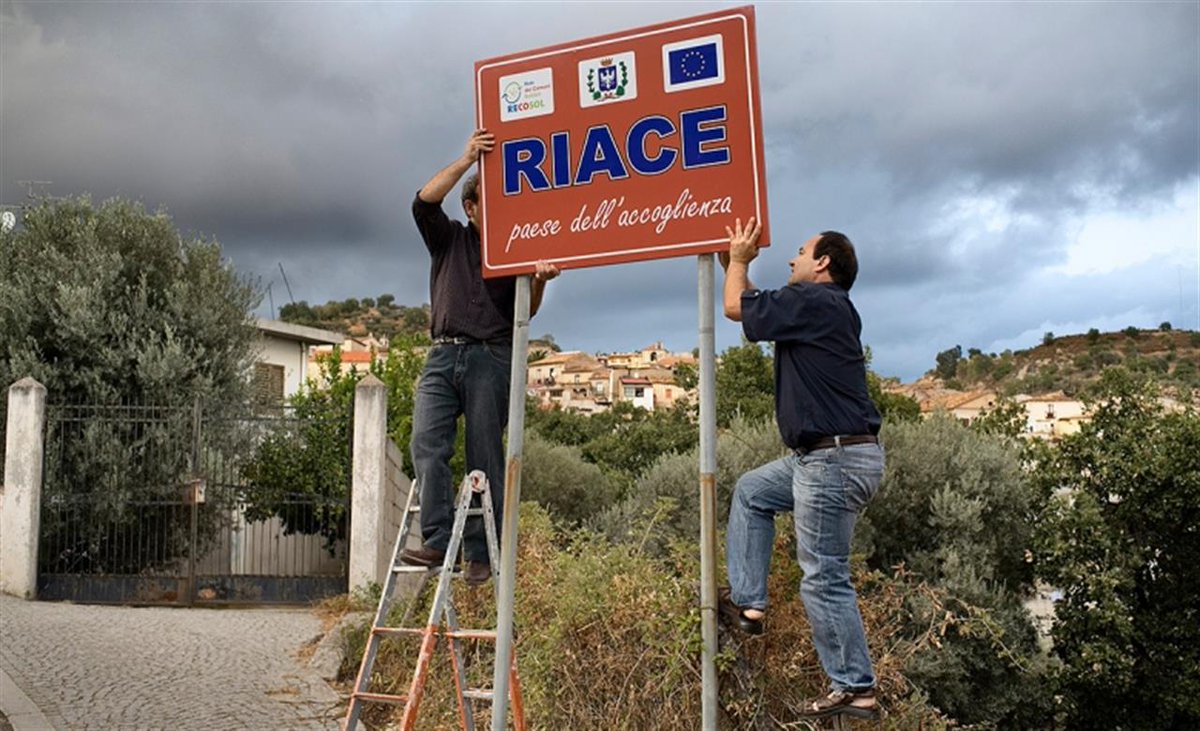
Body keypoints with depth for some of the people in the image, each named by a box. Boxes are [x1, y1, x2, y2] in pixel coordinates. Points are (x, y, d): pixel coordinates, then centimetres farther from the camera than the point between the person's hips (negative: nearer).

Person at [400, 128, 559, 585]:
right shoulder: (448, 239, 18)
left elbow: (524, 312, 4)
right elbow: (424, 202, 0)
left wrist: (539, 281, -16)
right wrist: (467, 160, -4)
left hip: (490, 358, -2)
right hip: (443, 355, 2)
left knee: (485, 458, -3)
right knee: (426, 444, -15)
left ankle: (481, 553, -2)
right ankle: (437, 541, -18)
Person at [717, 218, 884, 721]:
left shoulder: (813, 300, -14)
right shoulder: (831, 307, 17)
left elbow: (736, 307, -3)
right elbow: (756, 306, 30)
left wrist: (739, 259, 14)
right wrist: (735, 264, 30)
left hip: (837, 458, -11)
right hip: (825, 455, 11)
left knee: (825, 580, -4)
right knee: (751, 491, 24)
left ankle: (855, 689, 6)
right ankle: (748, 603, 22)